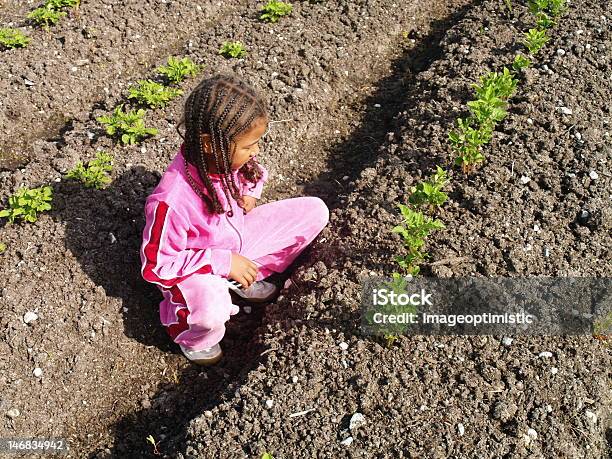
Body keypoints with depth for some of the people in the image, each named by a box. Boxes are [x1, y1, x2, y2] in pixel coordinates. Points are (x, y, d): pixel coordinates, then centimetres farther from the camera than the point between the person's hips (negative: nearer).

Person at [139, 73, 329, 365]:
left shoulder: (226, 156, -16)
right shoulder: (171, 202, -36)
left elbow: (254, 173, 10)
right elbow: (156, 266, -25)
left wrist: (250, 193, -12)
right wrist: (222, 262, -28)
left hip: (235, 240, 7)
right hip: (196, 268, -6)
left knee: (315, 212, -4)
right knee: (212, 312, -41)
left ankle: (250, 277, 8)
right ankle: (189, 336, -1)